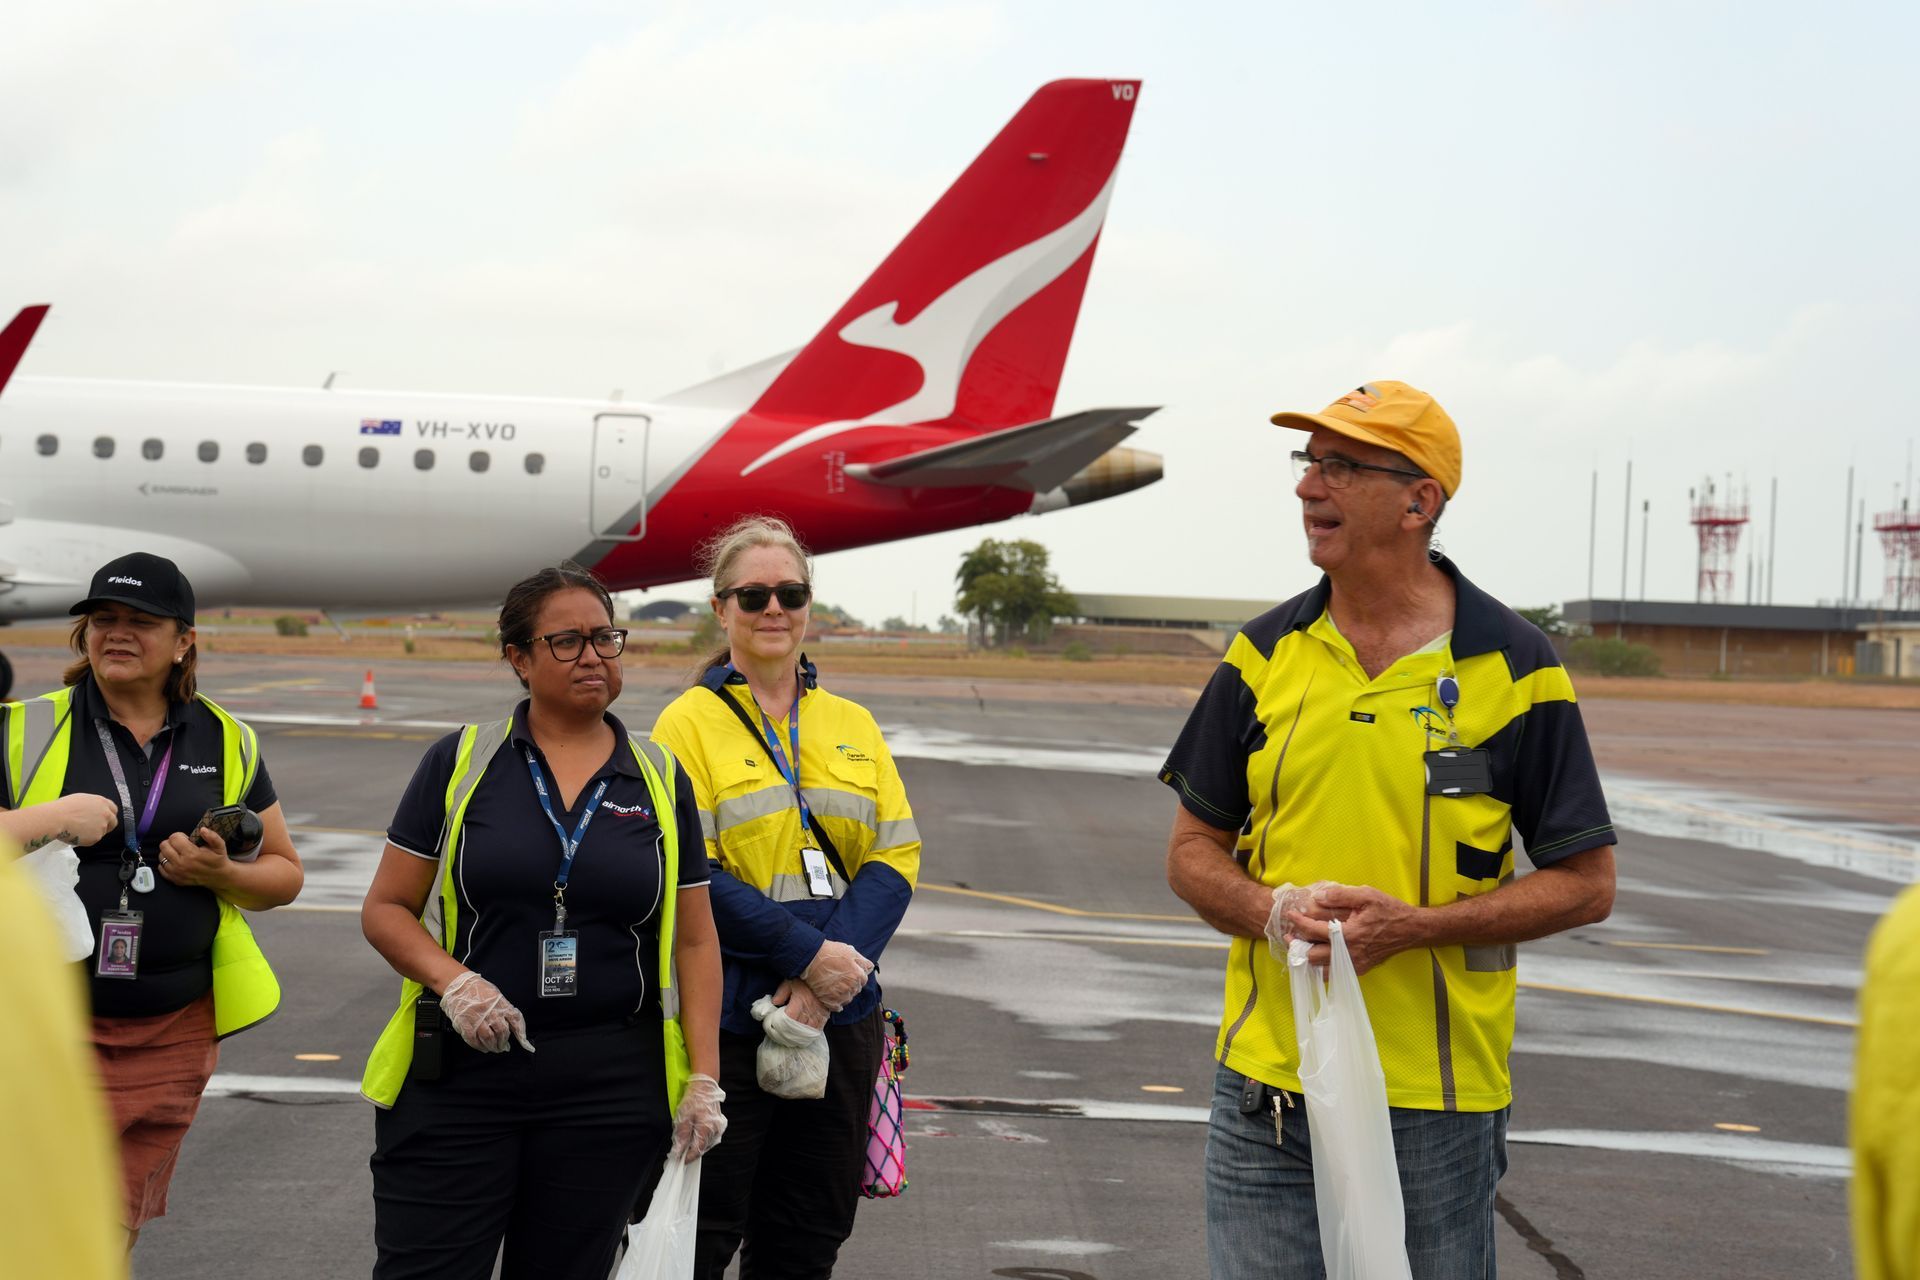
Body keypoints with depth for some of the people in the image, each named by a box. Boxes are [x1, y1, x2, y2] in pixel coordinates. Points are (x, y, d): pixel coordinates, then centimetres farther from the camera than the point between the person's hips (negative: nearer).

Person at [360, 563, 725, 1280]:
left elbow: (694, 941, 9)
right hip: (458, 1075, -2)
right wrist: (454, 981, -15)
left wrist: (703, 1079, 0)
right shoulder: (461, 763, 2)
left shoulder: (661, 782, 7)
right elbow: (386, 909, 3)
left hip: (611, 1089, 2)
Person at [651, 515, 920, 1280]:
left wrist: (834, 970, -12)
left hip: (840, 1016, 5)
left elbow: (897, 855, 4)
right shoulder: (690, 723, -2)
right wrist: (810, 953, -18)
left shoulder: (853, 725, 13)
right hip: (724, 1017, -5)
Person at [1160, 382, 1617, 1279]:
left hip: (1437, 1100, -3)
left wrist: (1412, 925, -14)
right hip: (1267, 1086, 3)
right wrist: (1275, 912, -10)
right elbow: (1193, 851, 11)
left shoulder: (1512, 665, -4)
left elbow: (1586, 884, -2)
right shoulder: (1266, 653, 6)